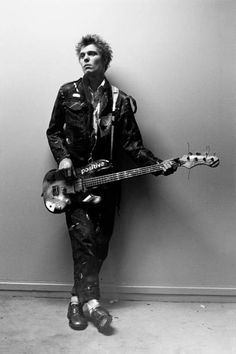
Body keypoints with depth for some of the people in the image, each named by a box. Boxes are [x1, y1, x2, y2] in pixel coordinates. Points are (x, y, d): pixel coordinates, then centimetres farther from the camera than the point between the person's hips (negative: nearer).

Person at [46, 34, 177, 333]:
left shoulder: (121, 101, 6)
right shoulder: (67, 92, 7)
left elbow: (132, 143, 3)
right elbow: (53, 131, 13)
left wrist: (158, 164, -11)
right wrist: (62, 157, -5)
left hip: (106, 179, 1)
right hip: (74, 178, -1)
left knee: (100, 243, 2)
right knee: (84, 236, -15)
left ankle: (78, 298, 18)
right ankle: (90, 301, -6)